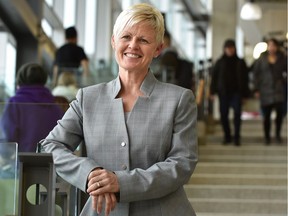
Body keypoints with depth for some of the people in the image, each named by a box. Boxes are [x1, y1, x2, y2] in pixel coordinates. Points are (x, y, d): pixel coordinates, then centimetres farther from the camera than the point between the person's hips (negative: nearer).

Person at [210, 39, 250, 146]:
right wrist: (212, 92, -3)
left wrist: (245, 94, 2)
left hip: (236, 92, -1)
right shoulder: (220, 62, 7)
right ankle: (227, 137, 13)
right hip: (223, 92, 1)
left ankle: (236, 137, -8)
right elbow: (214, 77, 6)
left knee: (237, 114, -12)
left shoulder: (240, 62, 7)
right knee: (223, 115, 1)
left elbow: (245, 79, 7)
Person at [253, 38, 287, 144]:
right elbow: (256, 74, 6)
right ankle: (267, 137, 13)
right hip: (265, 90, 0)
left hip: (279, 89, 0)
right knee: (266, 115, 1)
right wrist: (256, 89, 1)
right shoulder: (261, 59, 4)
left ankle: (278, 133, 7)